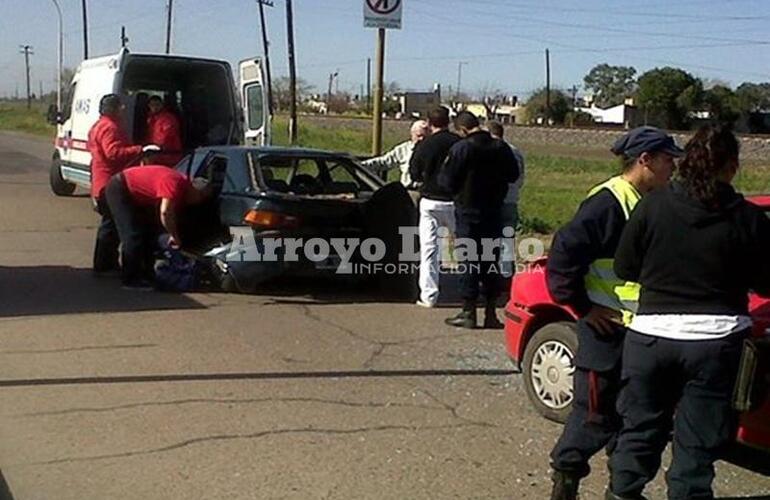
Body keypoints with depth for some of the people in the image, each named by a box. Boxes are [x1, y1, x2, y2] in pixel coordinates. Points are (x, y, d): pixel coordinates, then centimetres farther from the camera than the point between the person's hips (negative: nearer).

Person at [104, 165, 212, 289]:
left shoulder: (183, 185, 1)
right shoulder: (175, 183, -29)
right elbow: (165, 212, -37)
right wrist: (174, 236, -27)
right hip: (119, 188, -10)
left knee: (148, 233, 11)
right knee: (133, 236, -13)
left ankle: (145, 274, 19)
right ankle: (131, 279, -9)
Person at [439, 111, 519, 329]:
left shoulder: (461, 149, -15)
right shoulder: (500, 147, 0)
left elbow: (448, 182, -13)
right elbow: (513, 175, 12)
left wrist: (444, 171, 8)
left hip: (468, 212, -4)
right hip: (494, 212, 4)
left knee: (469, 261, 3)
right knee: (491, 261, 11)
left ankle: (468, 312, 6)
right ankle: (490, 314, 14)